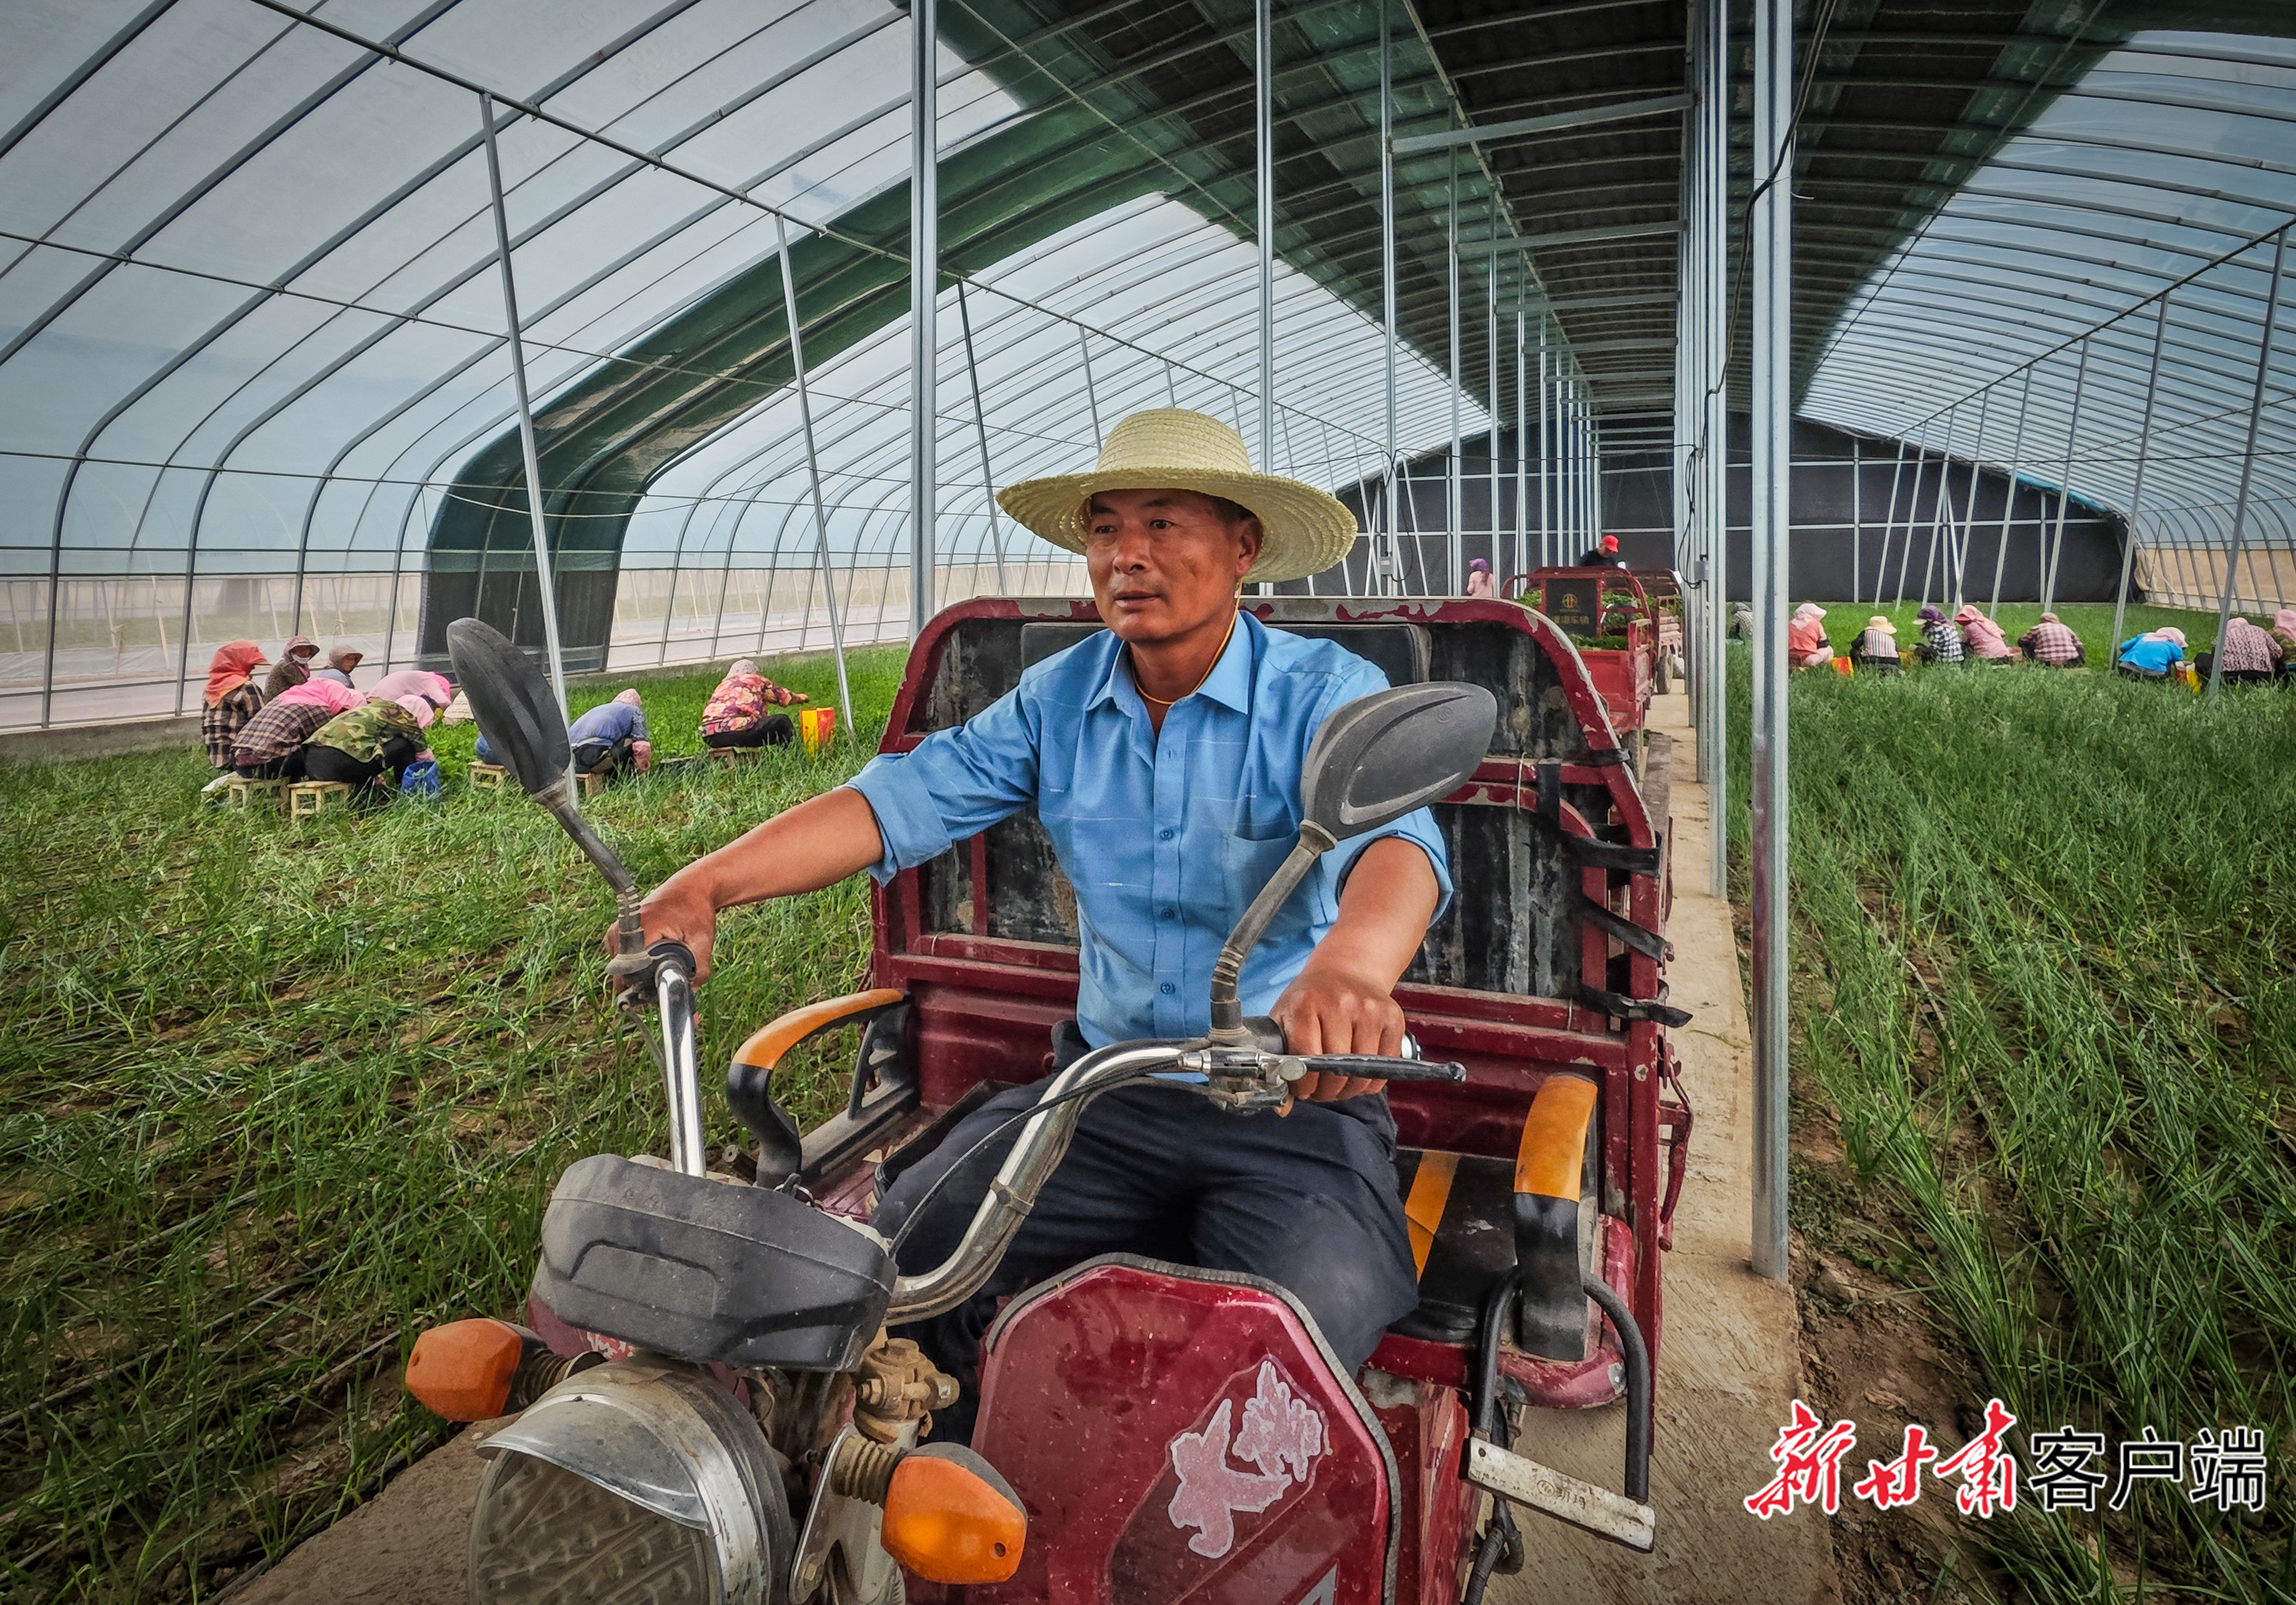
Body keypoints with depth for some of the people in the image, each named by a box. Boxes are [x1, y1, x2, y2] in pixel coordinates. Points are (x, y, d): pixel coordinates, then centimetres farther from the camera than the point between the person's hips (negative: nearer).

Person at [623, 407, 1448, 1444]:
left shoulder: (1327, 694, -7)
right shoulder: (1060, 696, 6)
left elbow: (1392, 834, -27)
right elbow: (904, 797, -3)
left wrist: (1349, 970, -51)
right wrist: (709, 884, -18)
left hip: (1296, 1106, -3)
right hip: (1103, 1088, 4)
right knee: (897, 1257, -11)